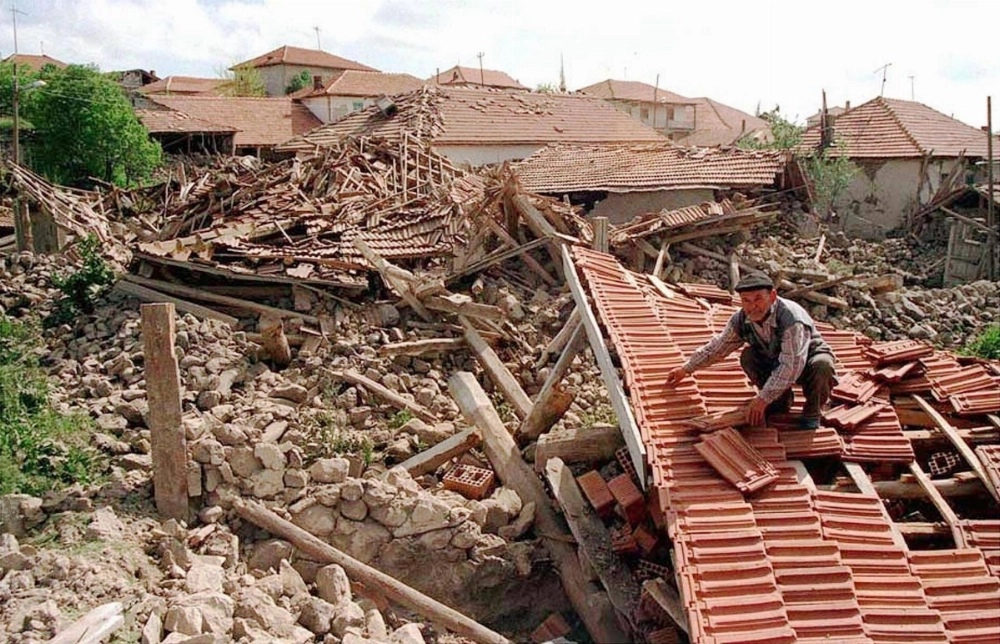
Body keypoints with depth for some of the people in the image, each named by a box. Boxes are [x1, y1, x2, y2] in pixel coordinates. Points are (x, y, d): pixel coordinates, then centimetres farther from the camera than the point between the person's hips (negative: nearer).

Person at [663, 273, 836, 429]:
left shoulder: (791, 319, -38)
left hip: (809, 358, -5)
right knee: (748, 357, -20)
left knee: (822, 365, -37)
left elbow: (791, 366, -40)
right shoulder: (741, 319, -18)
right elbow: (718, 347, -2)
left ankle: (811, 414, -8)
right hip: (775, 360, 5)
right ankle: (781, 400, 2)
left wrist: (763, 399, -39)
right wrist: (686, 369, 3)